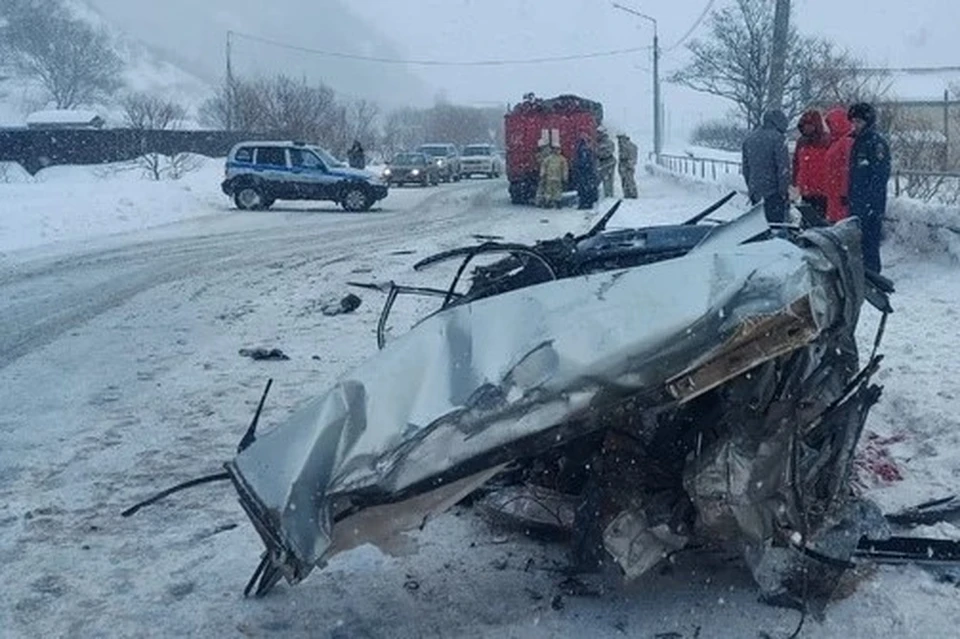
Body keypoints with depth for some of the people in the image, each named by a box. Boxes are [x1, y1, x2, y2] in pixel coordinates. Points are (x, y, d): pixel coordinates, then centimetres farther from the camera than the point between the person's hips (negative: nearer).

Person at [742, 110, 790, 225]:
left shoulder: (749, 138, 12)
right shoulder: (777, 138, -10)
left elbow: (745, 167, 18)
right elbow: (783, 168, -13)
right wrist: (784, 191, -8)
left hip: (755, 192, 6)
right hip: (773, 192, -6)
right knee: (776, 224, -4)